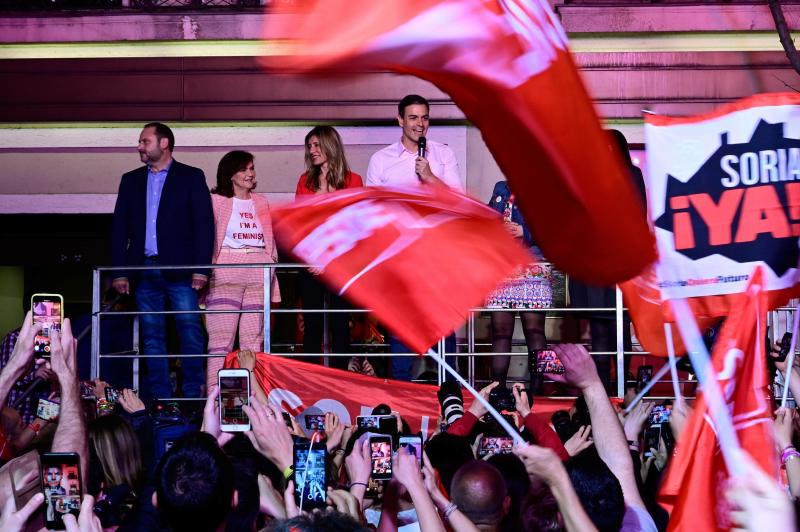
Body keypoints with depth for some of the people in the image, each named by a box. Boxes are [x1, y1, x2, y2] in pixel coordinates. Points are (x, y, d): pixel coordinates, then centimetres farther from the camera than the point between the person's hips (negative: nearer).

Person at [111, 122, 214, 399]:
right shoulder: (131, 180, 16)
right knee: (152, 337, 5)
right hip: (144, 271, 4)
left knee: (190, 333, -6)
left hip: (179, 271, -4)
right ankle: (159, 397, 8)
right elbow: (119, 227, 12)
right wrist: (119, 271, 3)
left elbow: (204, 224, -1)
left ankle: (193, 395, -1)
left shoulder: (192, 177, 4)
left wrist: (200, 268, -10)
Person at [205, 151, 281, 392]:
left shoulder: (261, 203, 21)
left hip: (258, 274, 4)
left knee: (254, 338, 0)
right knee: (221, 337, -10)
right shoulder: (217, 201, 8)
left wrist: (273, 260, 11)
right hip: (226, 274, -4)